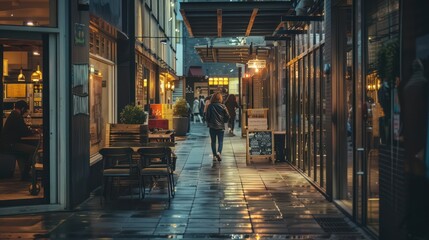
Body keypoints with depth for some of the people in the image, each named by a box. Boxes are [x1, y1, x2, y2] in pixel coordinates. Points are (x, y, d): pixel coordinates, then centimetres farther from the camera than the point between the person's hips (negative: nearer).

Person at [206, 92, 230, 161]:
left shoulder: (210, 106, -6)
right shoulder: (222, 106, -5)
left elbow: (207, 116, -4)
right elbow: (227, 116, -3)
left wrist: (208, 124, 13)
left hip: (212, 126, 0)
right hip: (221, 126, 0)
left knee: (213, 141, 11)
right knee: (220, 141, 5)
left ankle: (214, 156, 10)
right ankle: (219, 152, -19)